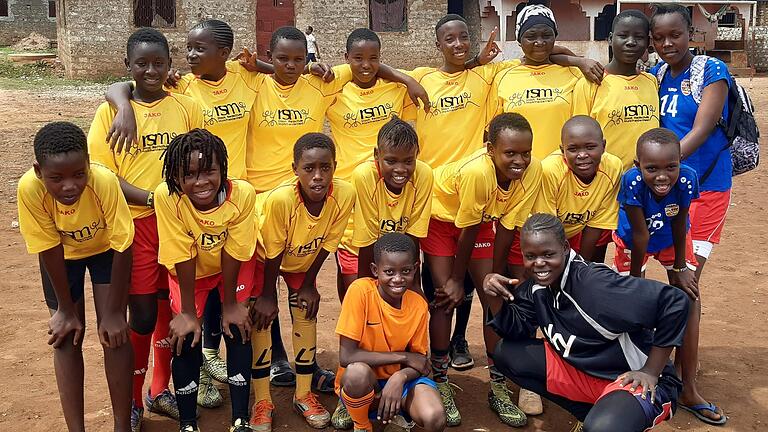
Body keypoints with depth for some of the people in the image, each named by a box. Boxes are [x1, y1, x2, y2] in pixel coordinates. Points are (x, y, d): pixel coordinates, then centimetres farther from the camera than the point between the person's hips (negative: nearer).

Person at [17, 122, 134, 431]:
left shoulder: (105, 182, -38)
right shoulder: (29, 188, -34)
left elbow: (122, 247, -26)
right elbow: (50, 250, -21)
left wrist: (113, 312, -20)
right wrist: (66, 310, -13)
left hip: (105, 248, -1)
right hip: (61, 254, 1)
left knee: (114, 333, -8)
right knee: (65, 337, -2)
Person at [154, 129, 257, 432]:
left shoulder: (242, 193, -33)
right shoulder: (167, 197, -34)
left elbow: (232, 253, -22)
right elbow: (183, 258, -26)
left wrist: (230, 304, -13)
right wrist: (187, 312, -18)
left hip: (233, 269, 0)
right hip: (189, 271, 0)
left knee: (238, 330, -9)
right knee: (185, 339, -9)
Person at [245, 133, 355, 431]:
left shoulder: (344, 195, -31)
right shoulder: (280, 199, -40)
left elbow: (326, 245, -15)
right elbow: (273, 253, -24)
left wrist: (309, 284, -4)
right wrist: (268, 294, -11)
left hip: (304, 258, 3)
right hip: (263, 255, -3)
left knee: (307, 315, 1)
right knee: (261, 319, -6)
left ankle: (303, 394, 18)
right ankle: (262, 400, 8)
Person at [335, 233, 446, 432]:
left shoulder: (419, 305, -6)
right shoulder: (361, 291, -19)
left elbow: (419, 360, 0)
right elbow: (346, 356, -22)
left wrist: (400, 377, -24)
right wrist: (403, 357, -19)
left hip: (399, 380, 3)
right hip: (360, 385, -2)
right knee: (357, 371, -38)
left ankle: (389, 414, 7)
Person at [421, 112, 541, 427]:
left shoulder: (532, 171, -26)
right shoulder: (476, 172, -39)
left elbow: (507, 227, -16)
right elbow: (468, 232, -26)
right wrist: (456, 280, -13)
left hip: (480, 220, 4)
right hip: (440, 215, -4)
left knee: (494, 299, 0)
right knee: (444, 299, -9)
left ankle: (498, 386, 11)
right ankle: (440, 383, 7)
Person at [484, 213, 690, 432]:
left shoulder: (595, 283, -27)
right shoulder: (537, 287, -4)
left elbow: (674, 302, -28)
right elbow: (515, 330, 4)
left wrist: (651, 372, -19)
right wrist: (498, 297, -17)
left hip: (632, 379, -8)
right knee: (506, 353, -2)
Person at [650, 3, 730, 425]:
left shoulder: (712, 71, -9)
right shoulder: (655, 74, 7)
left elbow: (700, 131, -19)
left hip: (705, 187, -4)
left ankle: (686, 385, 7)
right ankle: (684, 379, 21)